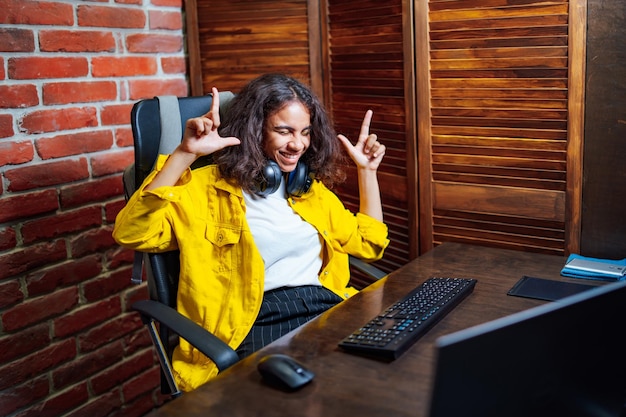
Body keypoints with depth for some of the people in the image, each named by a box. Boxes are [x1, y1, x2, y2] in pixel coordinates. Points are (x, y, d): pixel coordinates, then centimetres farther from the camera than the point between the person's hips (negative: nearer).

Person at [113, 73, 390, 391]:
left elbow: (369, 244, 28)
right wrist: (185, 154, -19)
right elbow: (131, 234, -11)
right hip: (255, 321, -5)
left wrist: (367, 170, 21)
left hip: (328, 308, 6)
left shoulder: (312, 189, 22)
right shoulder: (207, 187, 4)